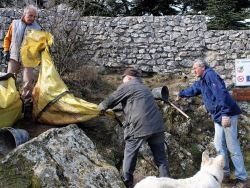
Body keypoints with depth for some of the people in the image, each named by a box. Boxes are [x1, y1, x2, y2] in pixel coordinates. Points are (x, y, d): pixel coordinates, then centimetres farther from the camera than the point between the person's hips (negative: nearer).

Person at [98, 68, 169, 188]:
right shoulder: (144, 88, 29)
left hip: (139, 126, -6)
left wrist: (101, 107, 28)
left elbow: (111, 100, 10)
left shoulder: (127, 85, 7)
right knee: (160, 157, 12)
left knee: (130, 155, 13)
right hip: (157, 125, 6)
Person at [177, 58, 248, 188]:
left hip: (227, 115, -10)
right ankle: (225, 174, 22)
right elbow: (193, 89, 38)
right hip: (218, 117, 10)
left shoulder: (210, 75, -14)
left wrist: (225, 114, -32)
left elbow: (221, 93, -26)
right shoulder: (201, 82, 16)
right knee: (219, 146, 12)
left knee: (232, 147, -7)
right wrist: (181, 94, 50)